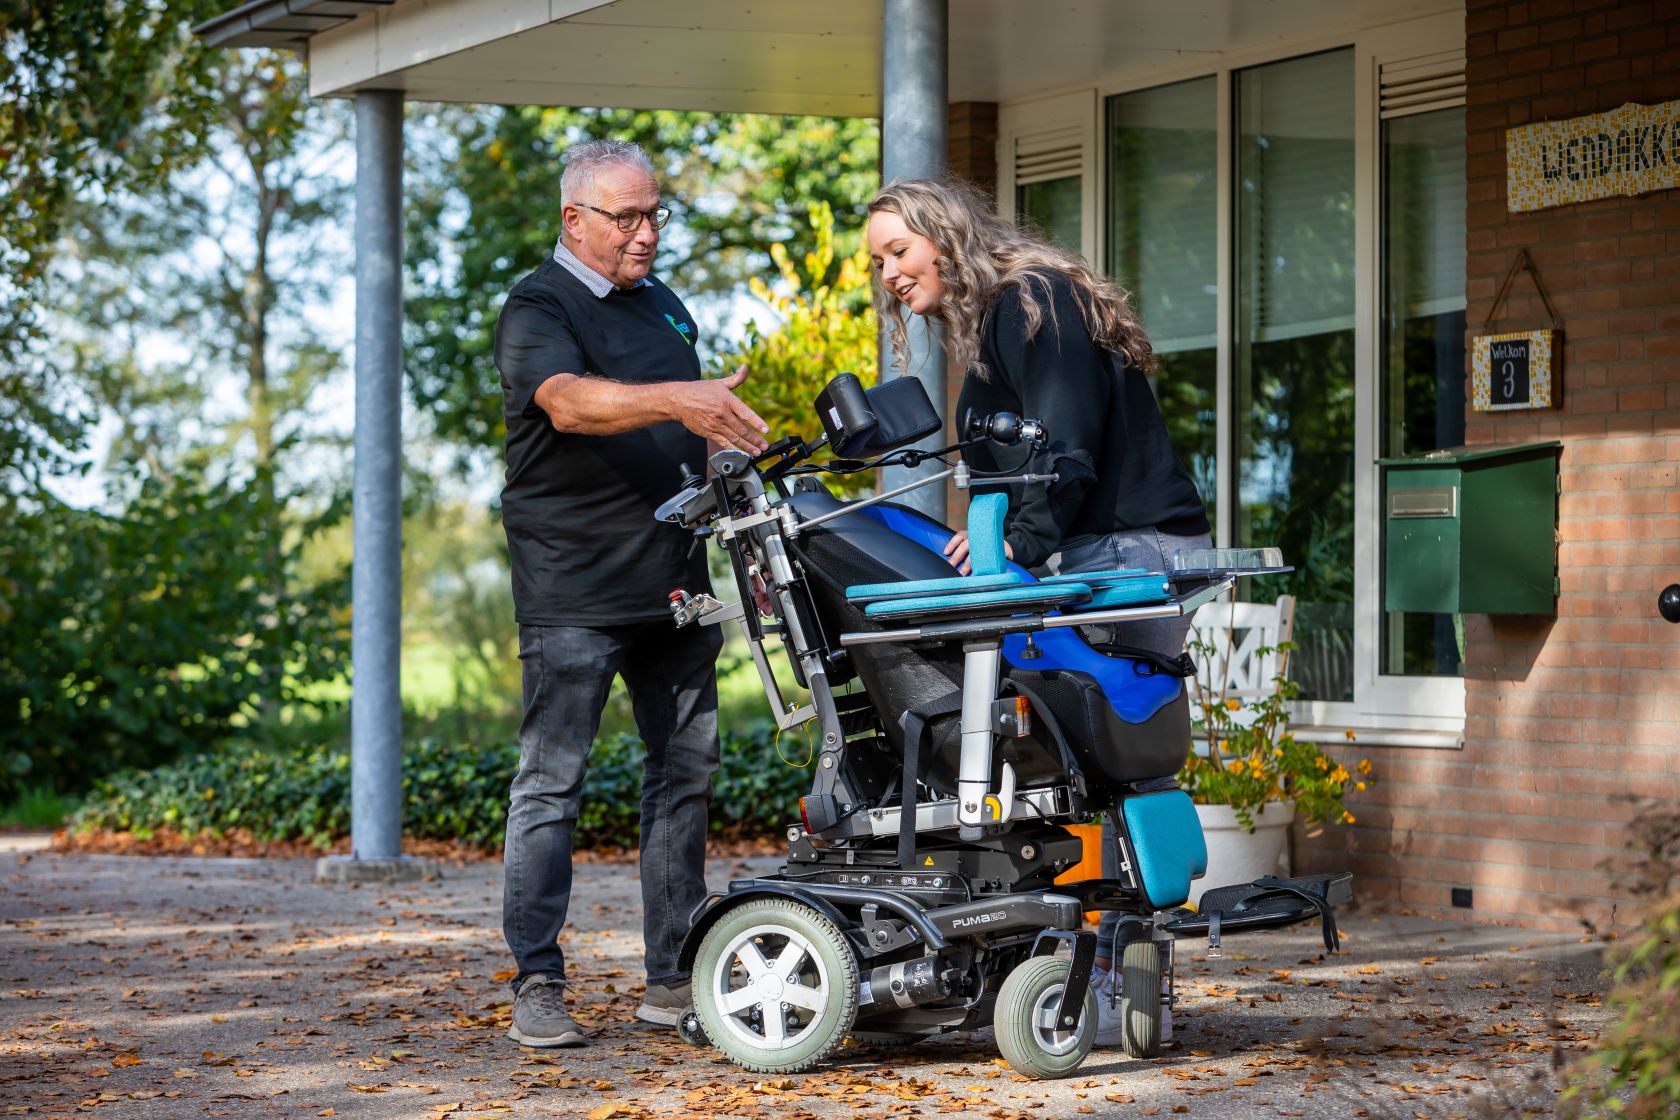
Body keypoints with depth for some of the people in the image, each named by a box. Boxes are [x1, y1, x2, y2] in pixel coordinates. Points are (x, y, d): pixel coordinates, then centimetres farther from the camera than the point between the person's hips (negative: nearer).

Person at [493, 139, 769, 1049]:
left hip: (673, 586, 7)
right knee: (551, 782, -7)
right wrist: (679, 400, -43)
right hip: (572, 590, -7)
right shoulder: (537, 311, -7)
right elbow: (570, 401, -29)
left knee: (685, 773, 7)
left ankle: (673, 976, 13)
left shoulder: (661, 303, 17)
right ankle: (536, 983, -4)